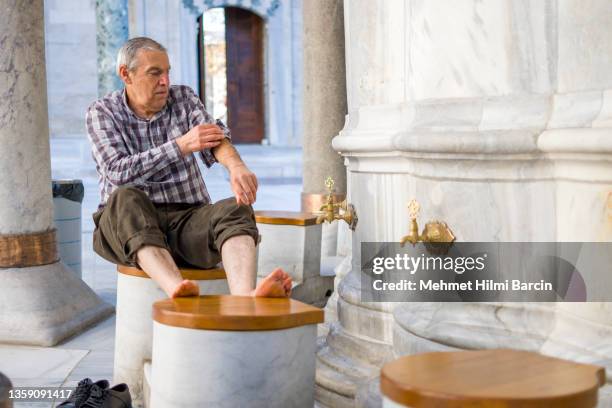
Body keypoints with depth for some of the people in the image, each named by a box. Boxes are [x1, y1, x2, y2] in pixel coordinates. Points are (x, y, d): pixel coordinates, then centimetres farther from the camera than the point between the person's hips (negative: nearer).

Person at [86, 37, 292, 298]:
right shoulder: (102, 113, 2)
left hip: (187, 219, 3)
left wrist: (236, 166, -34)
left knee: (235, 210, -26)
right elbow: (119, 173, -15)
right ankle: (178, 292, -56)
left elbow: (215, 134, -11)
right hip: (127, 226, -2)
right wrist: (181, 146, -21)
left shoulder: (183, 98, 10)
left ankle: (244, 297, -56)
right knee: (126, 199, -34)